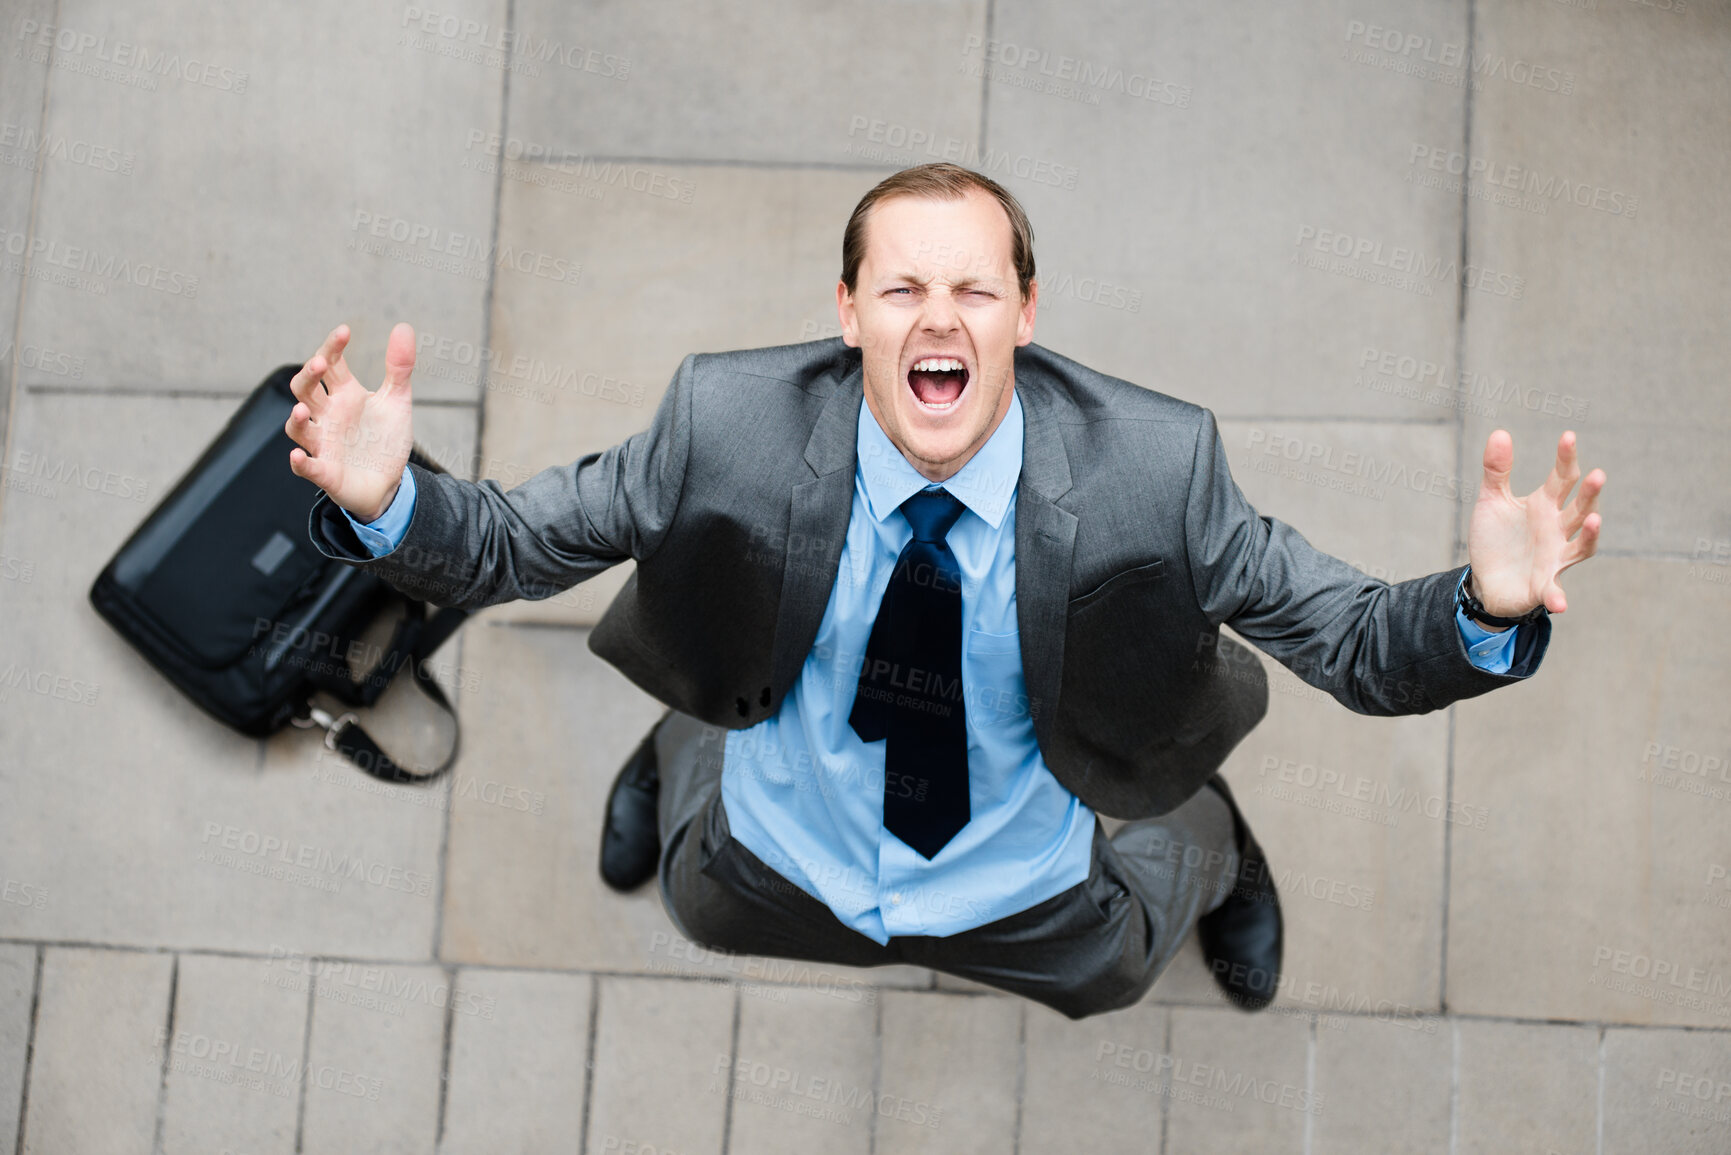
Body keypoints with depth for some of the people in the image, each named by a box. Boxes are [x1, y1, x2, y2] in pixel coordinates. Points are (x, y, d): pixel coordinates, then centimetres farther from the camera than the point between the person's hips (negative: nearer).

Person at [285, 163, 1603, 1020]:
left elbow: (1356, 644, -25)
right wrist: (384, 501, -42)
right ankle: (684, 749, 62)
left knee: (1113, 968, 32)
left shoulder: (1151, 473, -32)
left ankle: (1205, 839, 63)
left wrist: (1488, 607, -47)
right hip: (774, 868, 1)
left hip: (1026, 905, 0)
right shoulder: (728, 430, -30)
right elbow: (509, 542, -20)